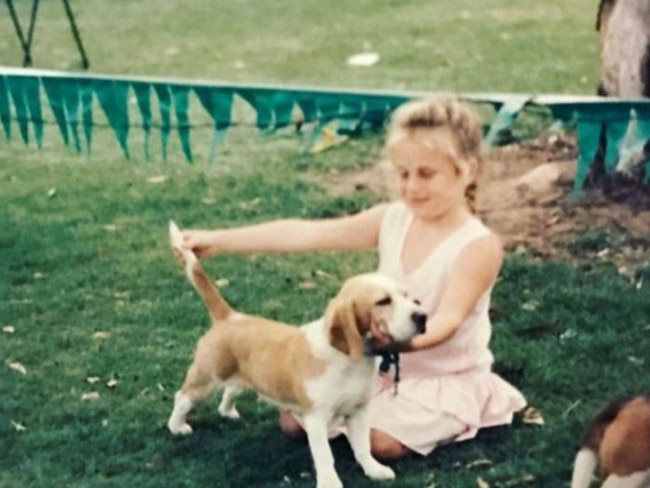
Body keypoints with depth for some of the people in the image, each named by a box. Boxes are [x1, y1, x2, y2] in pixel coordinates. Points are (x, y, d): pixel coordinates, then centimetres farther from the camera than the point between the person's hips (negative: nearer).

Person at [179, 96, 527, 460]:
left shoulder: (479, 245, -21)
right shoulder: (392, 220, -5)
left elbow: (447, 321, -33)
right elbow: (305, 233, -9)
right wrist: (219, 241, -15)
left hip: (446, 379, -6)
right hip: (383, 366, 6)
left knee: (380, 439, -28)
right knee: (295, 420, 0)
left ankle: (438, 420, 2)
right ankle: (389, 403, 19)